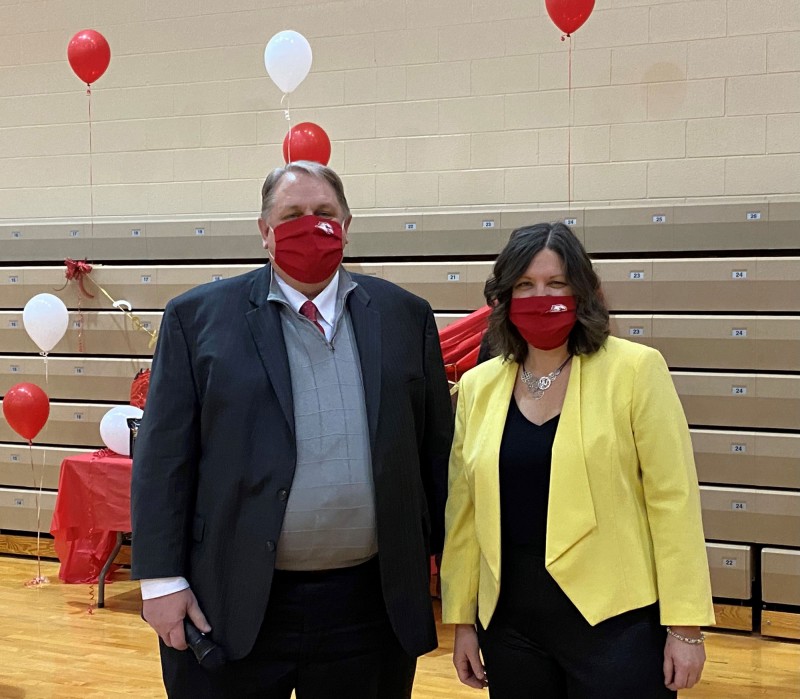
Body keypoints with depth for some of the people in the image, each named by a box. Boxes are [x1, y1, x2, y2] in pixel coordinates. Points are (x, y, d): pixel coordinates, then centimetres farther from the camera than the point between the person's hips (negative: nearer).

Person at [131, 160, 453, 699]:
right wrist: (162, 580, -6)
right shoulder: (198, 317, 0)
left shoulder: (405, 316, 6)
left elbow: (436, 447, 9)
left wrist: (436, 557, 8)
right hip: (231, 607, -1)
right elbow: (163, 457, -2)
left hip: (371, 606, 2)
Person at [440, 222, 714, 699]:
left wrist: (685, 625, -9)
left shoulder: (635, 370, -7)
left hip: (615, 621, -3)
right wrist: (462, 619, 10)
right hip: (509, 622, 4)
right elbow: (465, 510, 9)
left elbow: (674, 499, -8)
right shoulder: (478, 386, 4)